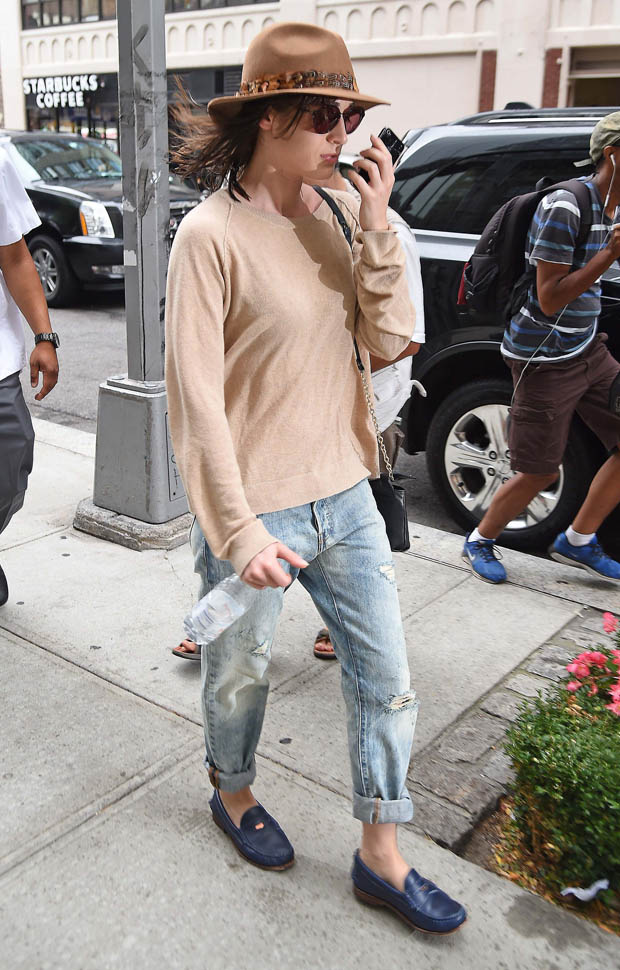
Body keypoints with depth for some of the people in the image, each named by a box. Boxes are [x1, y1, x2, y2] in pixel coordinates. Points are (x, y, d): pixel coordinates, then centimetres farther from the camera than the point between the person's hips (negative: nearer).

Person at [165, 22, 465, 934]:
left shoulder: (330, 213, 3)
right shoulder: (212, 234, -15)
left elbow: (389, 339, 1)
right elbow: (196, 399, -18)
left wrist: (377, 232, -12)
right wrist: (241, 532, -21)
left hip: (345, 498, 6)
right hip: (258, 512, -6)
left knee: (387, 677, 12)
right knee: (240, 673, 17)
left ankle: (381, 856, 30)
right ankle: (234, 794, 48)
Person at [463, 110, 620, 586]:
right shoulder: (564, 207, -19)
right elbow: (549, 299, -21)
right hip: (545, 359, -9)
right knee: (540, 472, 0)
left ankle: (578, 541, 20)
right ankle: (480, 541, 24)